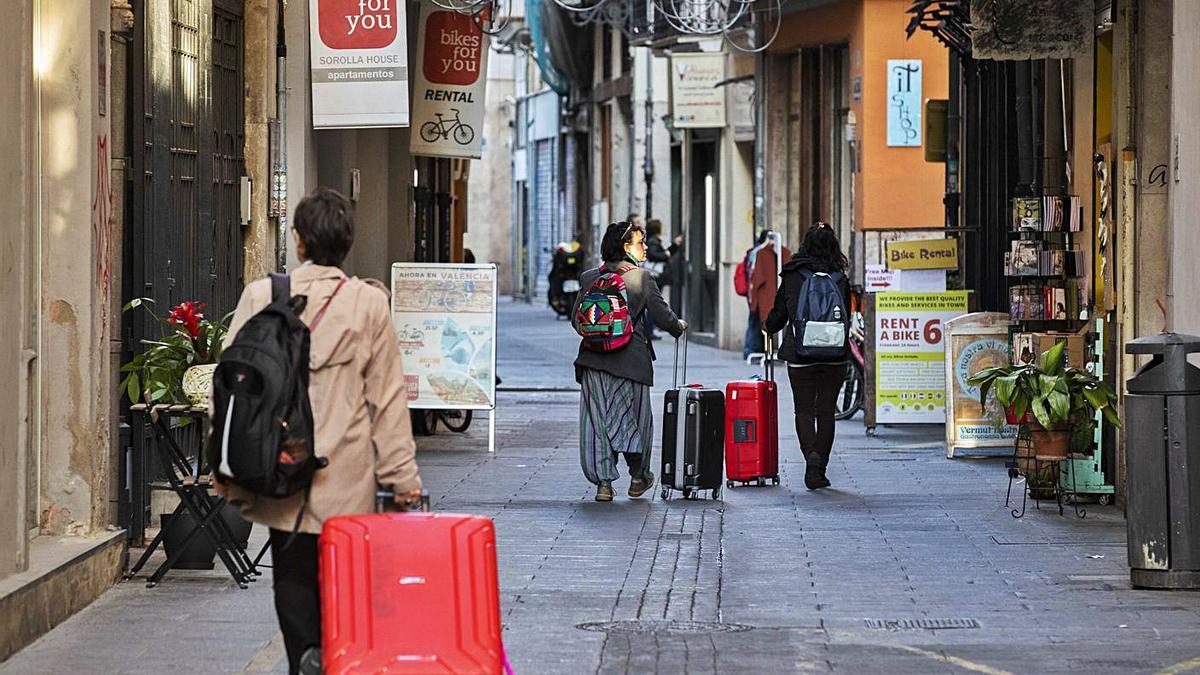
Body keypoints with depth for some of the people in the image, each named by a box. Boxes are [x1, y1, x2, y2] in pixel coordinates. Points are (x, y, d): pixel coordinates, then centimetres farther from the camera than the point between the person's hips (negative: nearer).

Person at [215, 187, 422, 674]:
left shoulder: (260, 296, -2)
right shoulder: (370, 303, -3)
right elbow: (388, 396, 1)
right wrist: (402, 474, 7)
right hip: (346, 478, 0)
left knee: (292, 575, 7)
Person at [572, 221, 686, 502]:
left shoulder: (590, 278, 3)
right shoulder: (642, 278, -7)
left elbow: (576, 318, 5)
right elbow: (662, 317, -6)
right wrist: (680, 326, 15)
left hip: (594, 360, 2)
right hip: (632, 360, -2)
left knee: (598, 418, 5)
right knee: (634, 416, 14)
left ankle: (604, 482, 0)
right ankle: (638, 478, 26)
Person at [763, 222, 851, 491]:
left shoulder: (792, 276, -3)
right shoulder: (840, 280, -1)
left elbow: (779, 314, 5)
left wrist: (769, 327, 27)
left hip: (799, 353, -1)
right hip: (834, 356, 1)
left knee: (804, 409, 7)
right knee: (826, 410, 10)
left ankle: (811, 453, -19)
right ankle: (818, 471, 11)